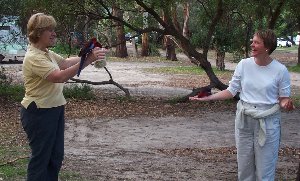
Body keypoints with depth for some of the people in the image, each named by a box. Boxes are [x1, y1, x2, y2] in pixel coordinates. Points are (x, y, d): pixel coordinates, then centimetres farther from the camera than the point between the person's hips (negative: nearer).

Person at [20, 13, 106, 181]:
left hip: (54, 110, 10)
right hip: (39, 113, -10)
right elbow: (60, 77, -31)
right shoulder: (34, 58, -22)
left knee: (56, 156, 15)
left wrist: (89, 55, 0)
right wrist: (87, 60, -31)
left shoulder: (47, 53, 8)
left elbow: (66, 62, 15)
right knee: (41, 157, 0)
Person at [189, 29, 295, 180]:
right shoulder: (244, 64, -3)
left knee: (264, 168, 3)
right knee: (244, 164, 13)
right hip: (244, 119, 3)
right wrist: (209, 97, -7)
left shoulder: (280, 70, -10)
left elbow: (284, 98, -2)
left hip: (268, 122, -3)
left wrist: (286, 104, -25)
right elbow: (231, 91, 2)